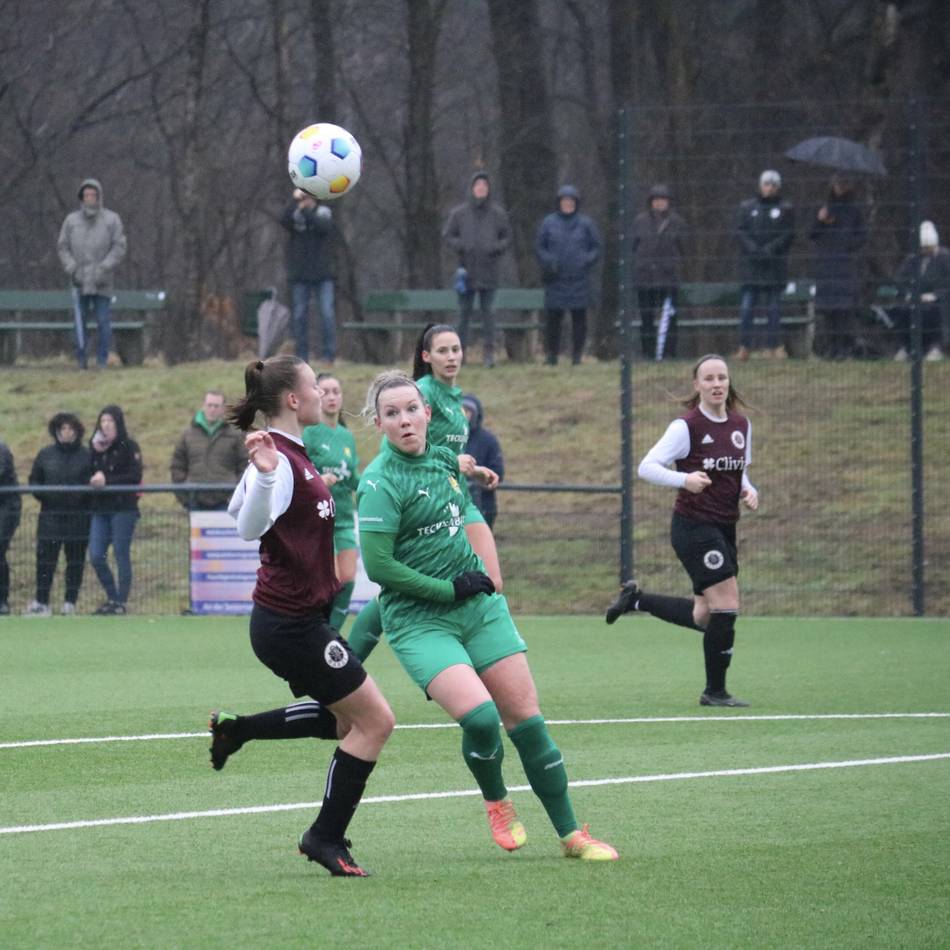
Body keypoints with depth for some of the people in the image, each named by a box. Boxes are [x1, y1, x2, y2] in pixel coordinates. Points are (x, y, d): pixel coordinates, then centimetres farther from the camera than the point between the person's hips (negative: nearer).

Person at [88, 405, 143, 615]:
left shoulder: (129, 446, -4)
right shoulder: (96, 446, 12)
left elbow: (135, 477, -11)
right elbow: (89, 473, 14)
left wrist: (107, 481, -17)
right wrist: (93, 479, -8)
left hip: (123, 508, -5)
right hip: (100, 509, 5)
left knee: (122, 555, -3)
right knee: (96, 557, 1)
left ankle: (122, 601, 4)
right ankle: (112, 598, 16)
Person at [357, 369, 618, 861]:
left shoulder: (444, 460, 7)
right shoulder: (381, 483, -14)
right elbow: (378, 565, -18)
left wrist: (477, 575, 14)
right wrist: (449, 588, -14)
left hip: (479, 606, 6)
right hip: (419, 620, -6)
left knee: (526, 718, 2)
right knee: (480, 715, -24)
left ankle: (571, 834, 10)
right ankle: (496, 802, 6)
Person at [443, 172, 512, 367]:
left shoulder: (498, 213, 5)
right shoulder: (459, 213, 4)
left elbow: (507, 237, 9)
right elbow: (447, 234, 7)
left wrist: (496, 248, -10)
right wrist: (461, 246, -11)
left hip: (488, 269, 0)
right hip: (466, 269, 0)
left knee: (487, 309, -2)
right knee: (464, 310, 2)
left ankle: (489, 350, -2)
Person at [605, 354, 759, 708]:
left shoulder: (741, 425, 8)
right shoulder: (687, 426, -12)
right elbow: (647, 467, -15)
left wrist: (748, 492, 0)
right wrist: (684, 480, -31)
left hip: (723, 529, 8)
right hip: (693, 527, -8)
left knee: (704, 616, 10)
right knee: (726, 606, -12)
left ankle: (635, 599, 30)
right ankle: (715, 692, 1)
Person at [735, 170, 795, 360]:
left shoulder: (785, 209, 7)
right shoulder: (747, 207, 11)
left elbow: (788, 235, 1)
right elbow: (740, 231, 6)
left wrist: (771, 248, -12)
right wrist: (752, 247, -11)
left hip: (775, 264, -1)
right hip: (751, 263, 1)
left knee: (773, 307, 1)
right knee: (747, 306, -5)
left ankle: (773, 346, 6)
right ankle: (745, 346, -2)